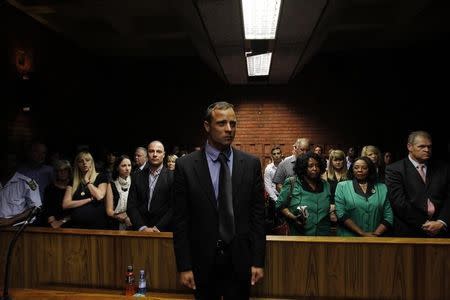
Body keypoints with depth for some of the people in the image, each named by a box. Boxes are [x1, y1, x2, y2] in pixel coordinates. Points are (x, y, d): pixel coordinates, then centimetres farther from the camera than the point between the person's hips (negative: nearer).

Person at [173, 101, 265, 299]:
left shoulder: (251, 164, -2)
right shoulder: (185, 165, -7)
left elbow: (257, 215, -1)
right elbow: (180, 220, -5)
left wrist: (258, 261, -2)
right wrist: (184, 266, -6)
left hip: (240, 260, 1)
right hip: (202, 261, 0)